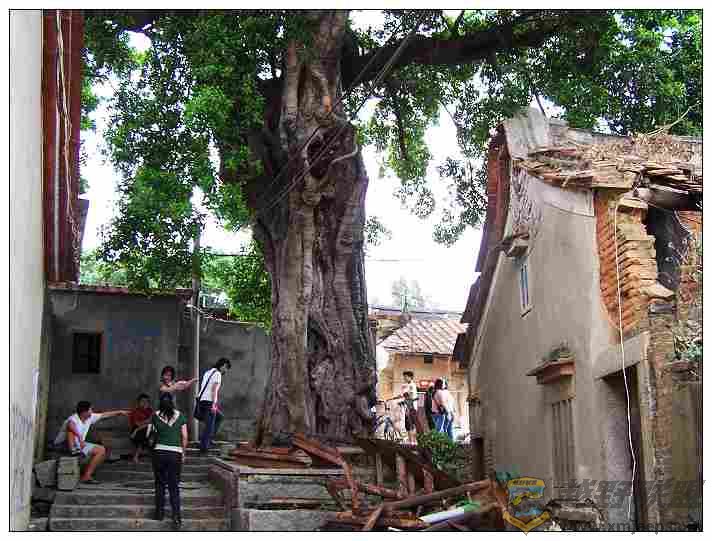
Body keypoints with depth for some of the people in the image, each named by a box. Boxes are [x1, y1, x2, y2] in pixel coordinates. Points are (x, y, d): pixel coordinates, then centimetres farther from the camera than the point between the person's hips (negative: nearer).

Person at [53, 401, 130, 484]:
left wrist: (120, 412, 18)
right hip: (63, 445, -9)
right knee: (72, 429, -35)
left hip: (80, 445, 9)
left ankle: (86, 475, -5)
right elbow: (70, 425, -51)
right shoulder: (73, 419, -26)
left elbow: (104, 415, 14)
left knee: (102, 450, 0)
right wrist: (80, 439, -54)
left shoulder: (89, 418, 0)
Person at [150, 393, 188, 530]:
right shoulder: (180, 416, 1)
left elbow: (153, 431, 12)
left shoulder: (156, 416, 1)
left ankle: (159, 513, 21)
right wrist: (183, 453, 12)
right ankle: (176, 518, -6)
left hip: (160, 452, 0)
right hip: (176, 453, 0)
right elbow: (184, 437, 2)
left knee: (160, 484, 15)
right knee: (174, 487, 2)